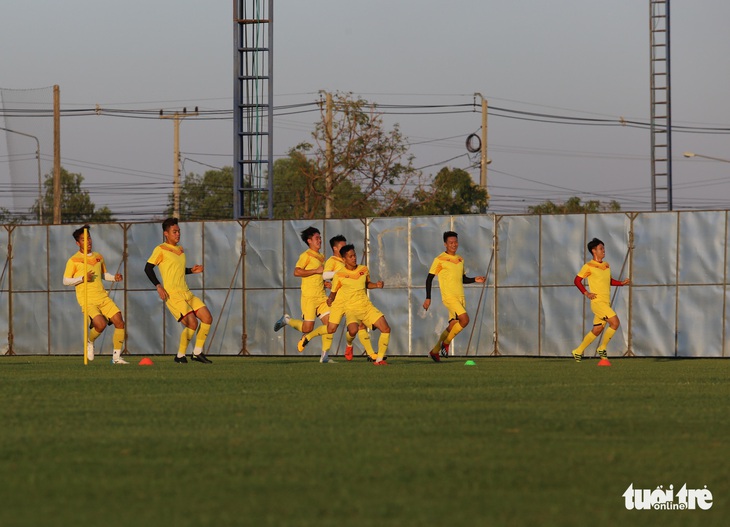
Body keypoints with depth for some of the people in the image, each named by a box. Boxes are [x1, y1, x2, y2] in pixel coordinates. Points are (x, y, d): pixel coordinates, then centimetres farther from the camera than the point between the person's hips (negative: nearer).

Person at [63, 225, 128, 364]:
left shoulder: (99, 257, 14)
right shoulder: (74, 261, -3)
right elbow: (66, 281, -3)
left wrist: (114, 278, 8)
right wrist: (82, 278, -17)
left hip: (103, 297, 6)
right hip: (87, 300, -6)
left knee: (120, 322, -6)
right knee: (101, 324, -26)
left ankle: (116, 356, 4)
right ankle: (90, 342, 8)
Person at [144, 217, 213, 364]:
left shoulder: (180, 250, 19)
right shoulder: (161, 250, -4)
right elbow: (148, 268, -8)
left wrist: (191, 270, 14)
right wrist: (158, 286, -17)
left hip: (186, 292, 8)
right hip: (172, 294, -8)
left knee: (207, 318, 0)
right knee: (192, 323, -18)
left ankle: (197, 353, 10)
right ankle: (180, 356, -3)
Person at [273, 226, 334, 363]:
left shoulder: (321, 257, 19)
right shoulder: (306, 255, -6)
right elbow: (297, 272, -20)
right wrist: (316, 271, -19)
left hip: (322, 297, 7)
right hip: (309, 296, -7)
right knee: (308, 328, -6)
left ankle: (325, 355, -2)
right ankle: (287, 320, 21)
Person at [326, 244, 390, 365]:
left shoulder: (363, 269, 7)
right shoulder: (339, 275, -4)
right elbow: (334, 292, 6)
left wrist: (376, 285, 4)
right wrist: (330, 299, -15)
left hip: (366, 305, 4)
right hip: (351, 308, -4)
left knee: (386, 329, -10)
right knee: (353, 330, -34)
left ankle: (379, 359, 2)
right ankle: (349, 345, 3)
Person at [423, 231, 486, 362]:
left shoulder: (460, 260, 15)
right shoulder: (440, 259, -5)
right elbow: (429, 278, -3)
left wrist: (475, 279, 7)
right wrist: (428, 298, -8)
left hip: (460, 297, 7)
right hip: (449, 296, -7)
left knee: (452, 326, 5)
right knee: (465, 319, -23)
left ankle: (435, 351, 19)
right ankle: (446, 342, -6)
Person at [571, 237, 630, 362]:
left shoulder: (606, 266, 15)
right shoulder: (589, 266, -7)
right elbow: (577, 280, -4)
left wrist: (622, 283, 11)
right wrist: (586, 293, -12)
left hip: (606, 303, 8)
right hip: (598, 302, -8)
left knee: (597, 330, 10)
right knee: (615, 322, -18)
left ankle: (578, 351, 20)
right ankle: (602, 348, -5)